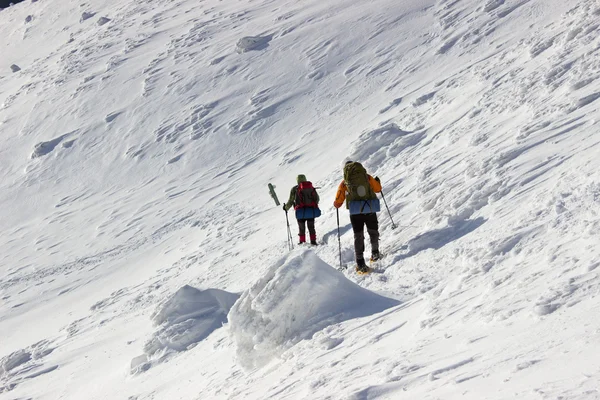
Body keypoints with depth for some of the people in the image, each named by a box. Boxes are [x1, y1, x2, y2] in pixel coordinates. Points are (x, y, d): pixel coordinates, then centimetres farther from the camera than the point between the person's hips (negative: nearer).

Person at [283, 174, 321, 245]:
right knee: (311, 227, 12)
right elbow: (317, 199, 11)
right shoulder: (311, 188, 7)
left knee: (301, 228, 11)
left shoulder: (295, 189, -2)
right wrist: (314, 206, 28)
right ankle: (313, 241, 6)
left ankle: (302, 241, 9)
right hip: (311, 211, 2)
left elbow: (291, 201, -1)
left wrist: (286, 207, 15)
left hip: (301, 212, -2)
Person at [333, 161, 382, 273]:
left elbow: (338, 202, 6)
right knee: (373, 231, 22)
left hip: (355, 211, 0)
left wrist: (336, 204, 30)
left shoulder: (344, 182, 7)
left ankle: (360, 263, -5)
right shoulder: (366, 177, 7)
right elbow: (377, 188, 18)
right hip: (370, 209, 0)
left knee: (358, 236, 3)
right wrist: (377, 181, 38)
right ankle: (375, 253, 36)